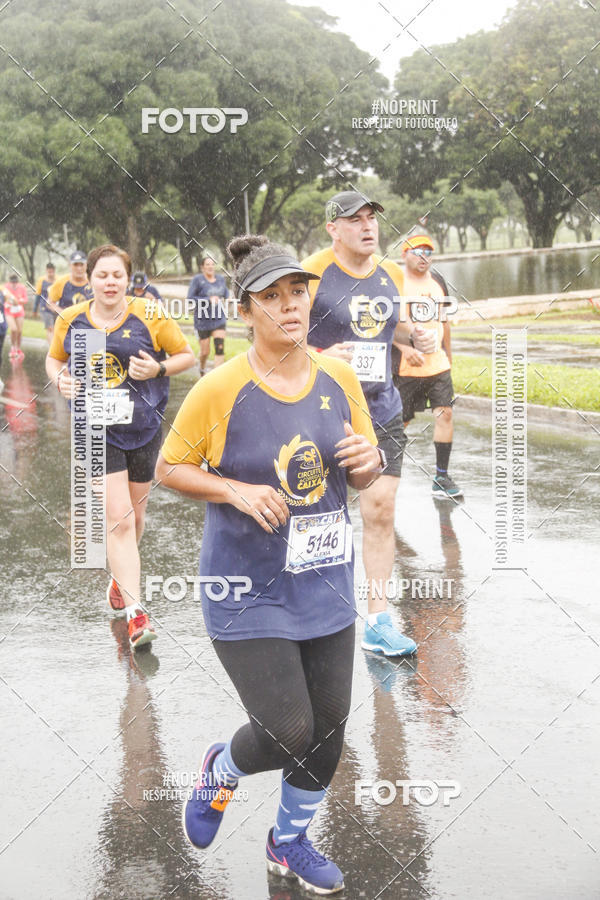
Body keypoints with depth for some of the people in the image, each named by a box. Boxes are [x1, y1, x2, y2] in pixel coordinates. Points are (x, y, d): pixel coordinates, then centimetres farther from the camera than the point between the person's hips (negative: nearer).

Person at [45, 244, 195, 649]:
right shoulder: (71, 320, -3)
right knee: (118, 518, -11)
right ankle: (135, 613, -11)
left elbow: (187, 355, 2)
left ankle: (121, 577, 47)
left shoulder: (151, 316, -7)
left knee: (134, 516, 17)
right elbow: (54, 359, 15)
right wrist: (61, 380, -7)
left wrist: (158, 369, -16)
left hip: (144, 429, 1)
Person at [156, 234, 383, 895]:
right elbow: (169, 468, -4)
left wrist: (368, 462, -13)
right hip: (247, 591, -5)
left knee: (328, 724, 12)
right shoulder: (219, 389, -14)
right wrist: (237, 491, -19)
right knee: (286, 732, -9)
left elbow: (360, 475, 11)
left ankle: (290, 841, 38)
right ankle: (221, 770, 28)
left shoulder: (339, 378, 0)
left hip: (325, 582, 5)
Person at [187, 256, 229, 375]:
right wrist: (209, 300, -17)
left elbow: (226, 293, 23)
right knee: (205, 351, 4)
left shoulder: (220, 279, 7)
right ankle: (202, 369, 37)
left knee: (220, 347, -12)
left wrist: (223, 300, 1)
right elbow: (190, 298, -13)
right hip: (203, 321, -3)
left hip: (219, 320, 3)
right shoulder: (197, 279, -8)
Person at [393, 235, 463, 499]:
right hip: (405, 366, -5)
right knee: (400, 420, 3)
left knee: (444, 413, -6)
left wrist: (448, 356, 23)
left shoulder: (438, 281, 12)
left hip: (437, 363, 5)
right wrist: (405, 348, -25)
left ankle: (441, 477, -1)